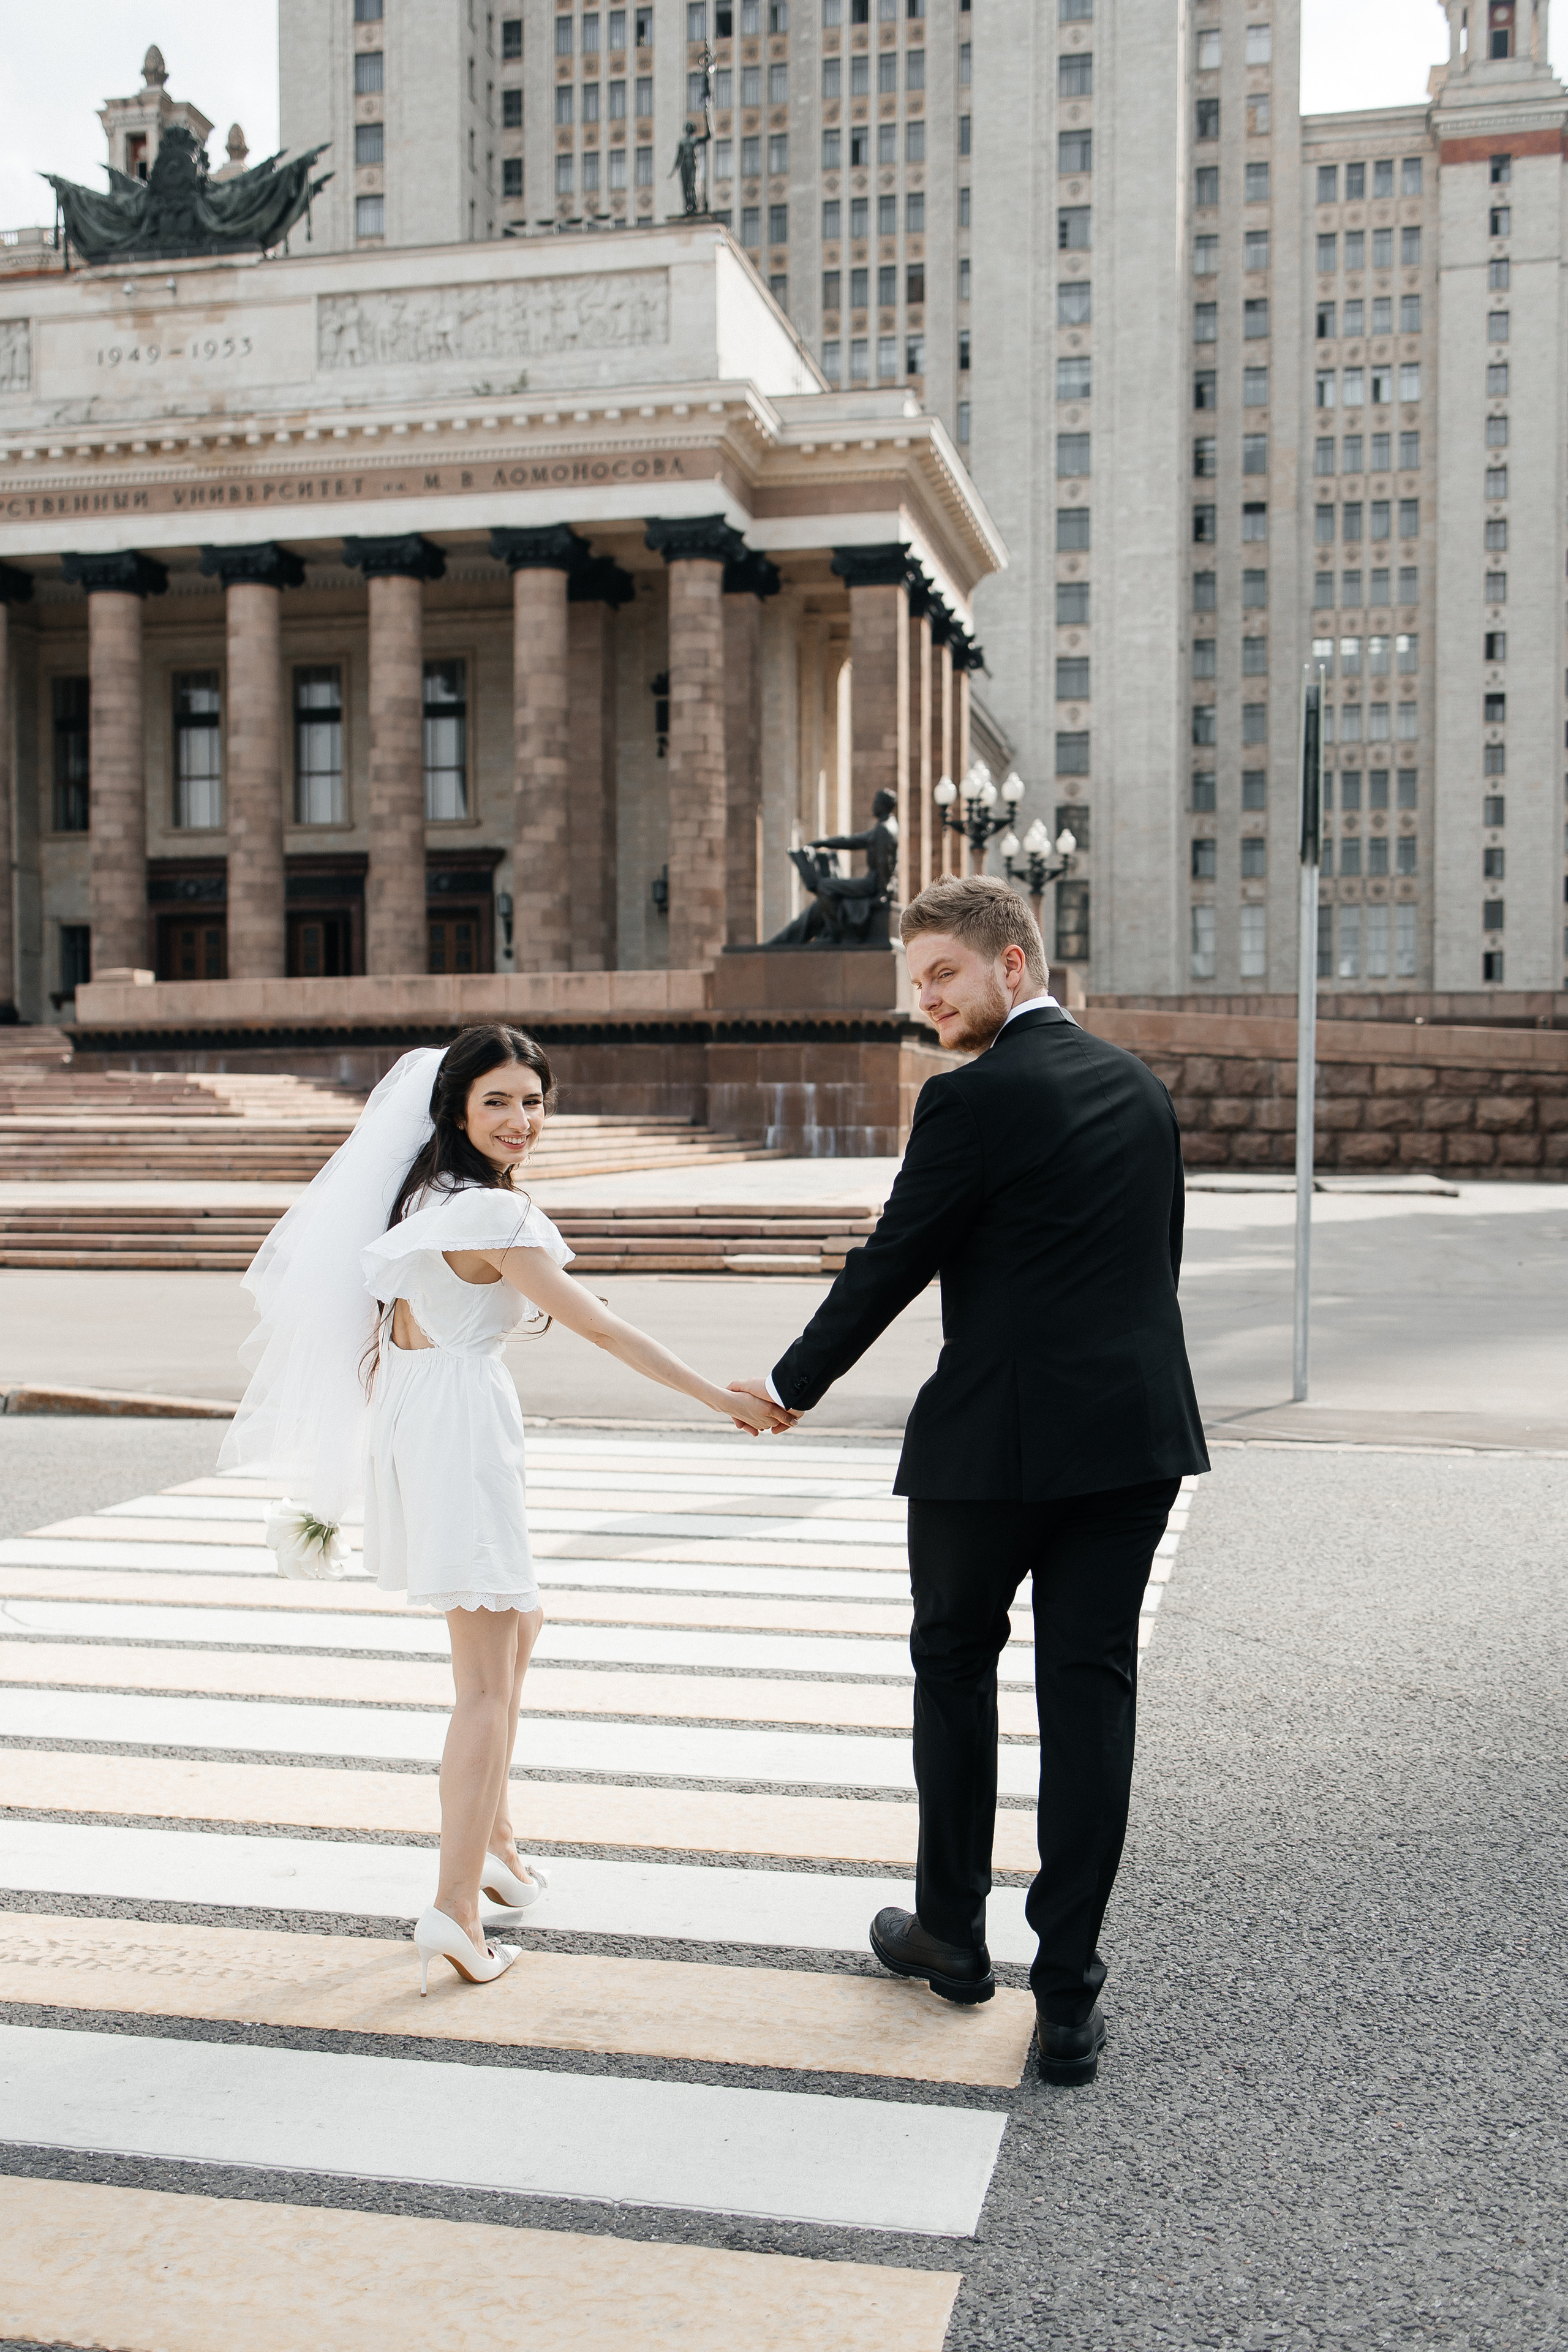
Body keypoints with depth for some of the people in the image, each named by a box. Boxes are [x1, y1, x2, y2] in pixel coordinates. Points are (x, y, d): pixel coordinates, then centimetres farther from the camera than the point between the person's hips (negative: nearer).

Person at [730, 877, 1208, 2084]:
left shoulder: (974, 1098, -12)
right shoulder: (1140, 1085, 11)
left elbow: (892, 1264, -7)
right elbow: (1157, 1259, 15)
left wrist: (793, 1384, 7)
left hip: (997, 1439, -6)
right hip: (1136, 1435, 6)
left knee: (955, 1664, 15)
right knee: (1090, 1688, 7)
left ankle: (952, 1931, 30)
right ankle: (1069, 1994, 11)